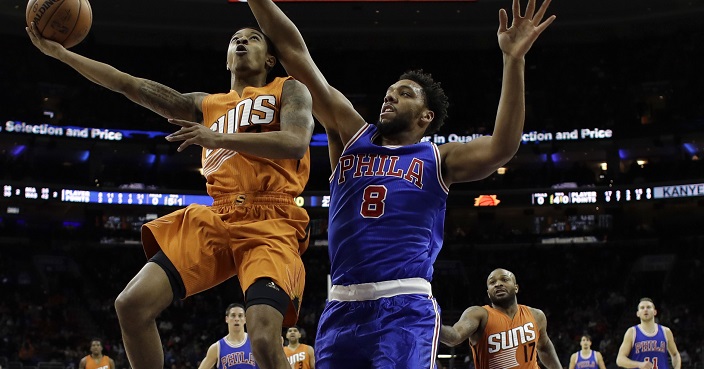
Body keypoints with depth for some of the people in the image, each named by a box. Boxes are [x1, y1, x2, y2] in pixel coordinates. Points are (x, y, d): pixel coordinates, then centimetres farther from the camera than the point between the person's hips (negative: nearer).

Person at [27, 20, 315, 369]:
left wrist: (219, 138, -18)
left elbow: (296, 143, -9)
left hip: (270, 224, -5)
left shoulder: (288, 90, 12)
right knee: (131, 304, -6)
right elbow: (132, 86, 22)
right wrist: (58, 51, 18)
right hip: (215, 220, 6)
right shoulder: (206, 105, 25)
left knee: (264, 340, -28)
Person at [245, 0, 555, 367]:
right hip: (341, 307, 4)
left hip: (406, 309, -3)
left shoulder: (438, 159, 11)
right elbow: (295, 54, 13)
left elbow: (501, 148, -9)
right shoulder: (351, 137, 17)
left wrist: (513, 60, -15)